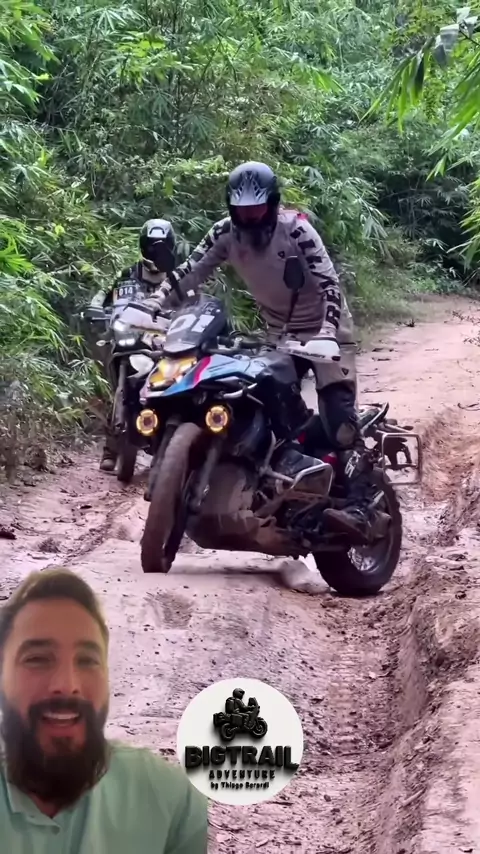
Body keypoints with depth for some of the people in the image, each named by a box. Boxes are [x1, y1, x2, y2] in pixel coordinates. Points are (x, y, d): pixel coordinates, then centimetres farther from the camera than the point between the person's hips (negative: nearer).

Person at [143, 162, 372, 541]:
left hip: (325, 330, -6)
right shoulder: (225, 233, -7)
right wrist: (149, 306, -24)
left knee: (340, 419, -21)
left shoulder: (295, 229, -22)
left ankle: (358, 508, -33)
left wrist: (327, 334, -44)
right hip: (281, 333, 7)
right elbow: (189, 273, -9)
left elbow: (329, 283, -29)